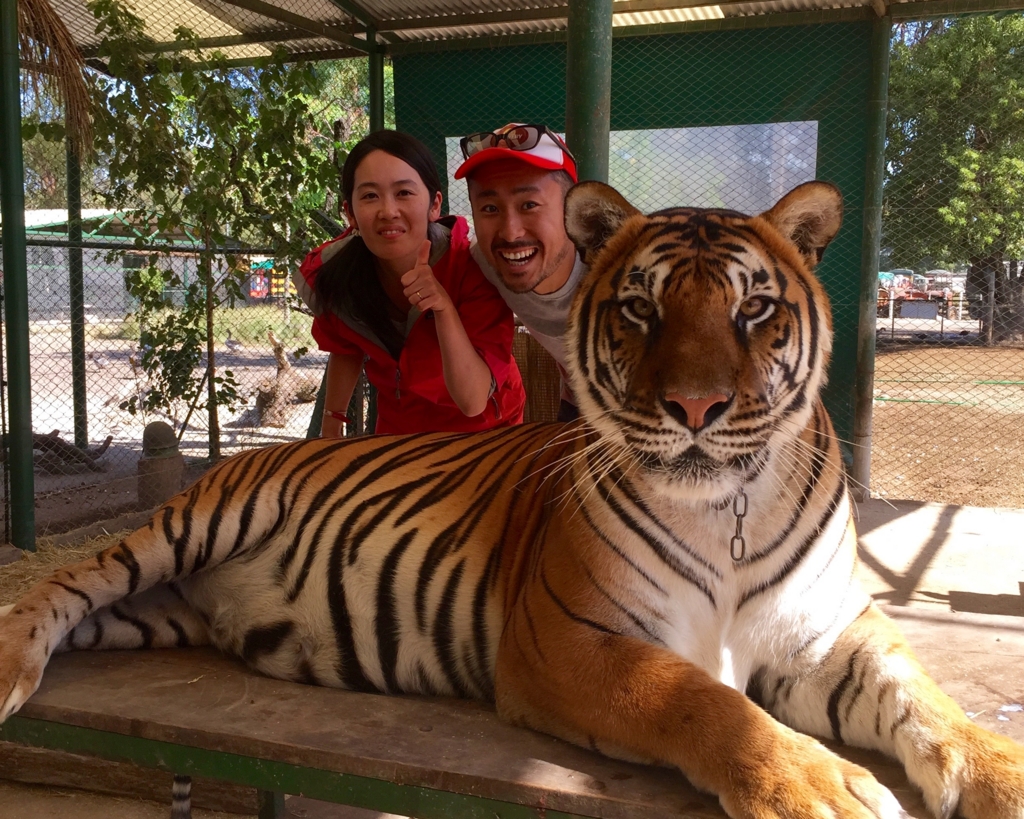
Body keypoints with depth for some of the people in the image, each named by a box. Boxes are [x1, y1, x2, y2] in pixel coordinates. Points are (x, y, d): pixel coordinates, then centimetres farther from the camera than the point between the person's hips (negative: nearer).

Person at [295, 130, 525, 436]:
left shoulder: (474, 270, -30)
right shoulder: (333, 273, -21)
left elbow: (472, 402, -33)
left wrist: (444, 307, -43)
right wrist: (330, 428, -2)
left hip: (483, 430, -2)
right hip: (397, 428, 2)